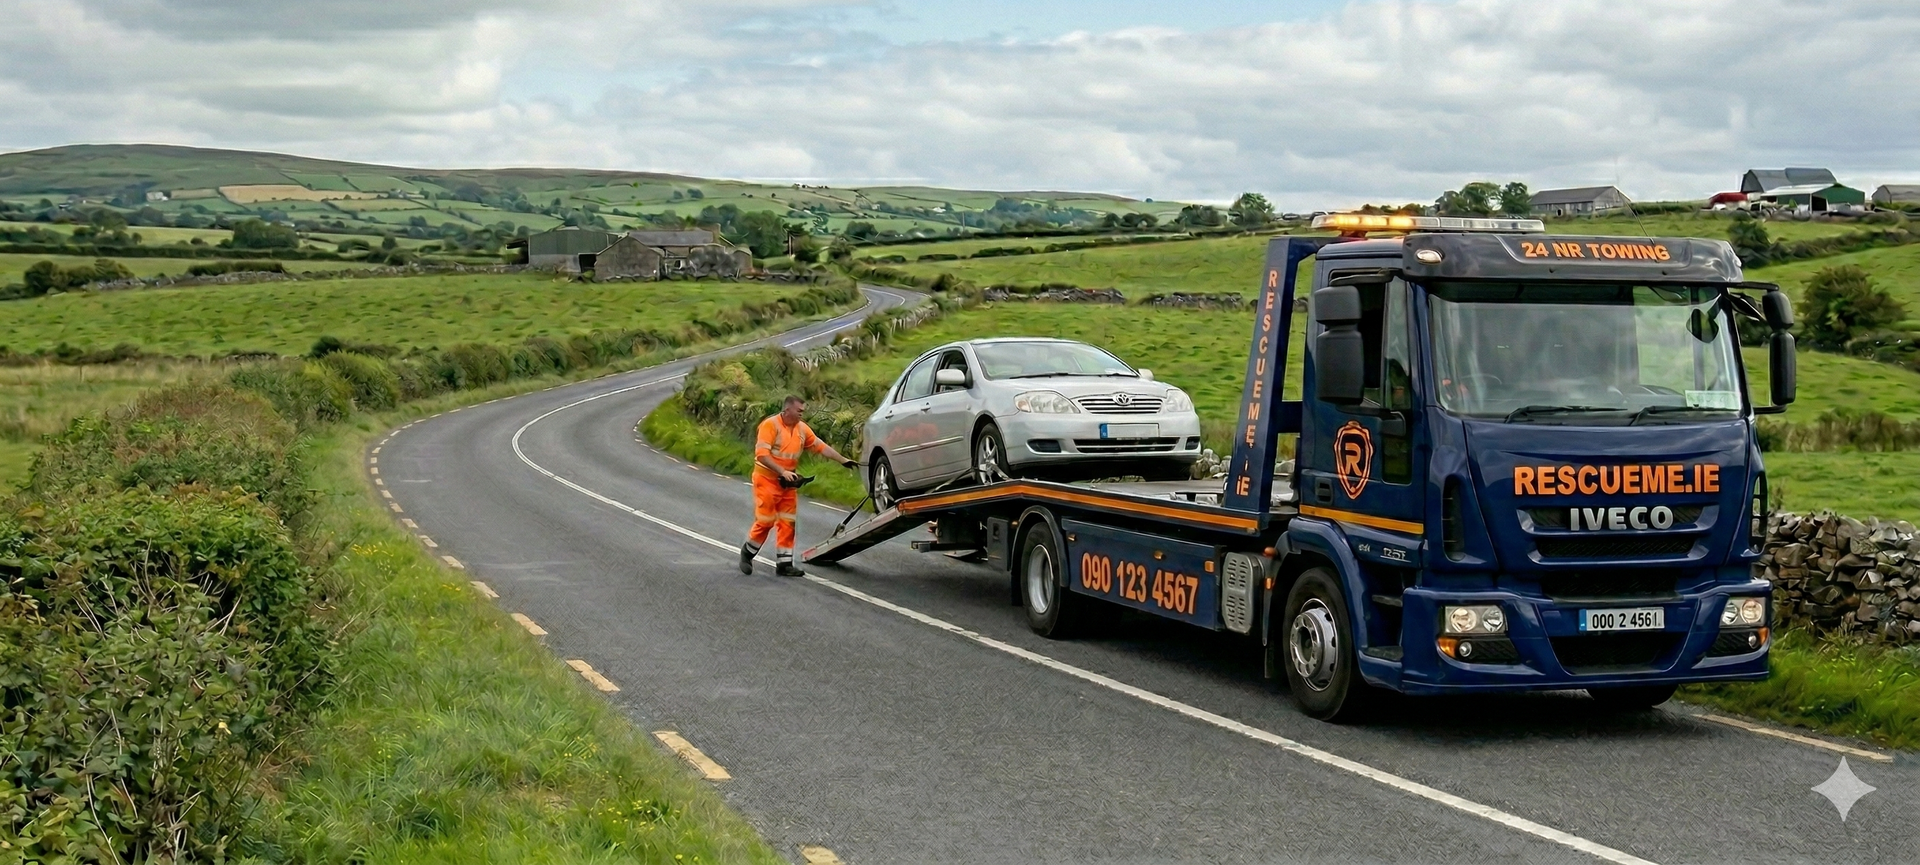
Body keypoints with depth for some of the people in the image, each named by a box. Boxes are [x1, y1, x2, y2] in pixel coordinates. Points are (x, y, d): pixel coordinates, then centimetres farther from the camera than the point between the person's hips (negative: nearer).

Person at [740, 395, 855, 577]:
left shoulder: (802, 429, 5)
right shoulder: (770, 425, -15)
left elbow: (821, 447, 9)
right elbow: (762, 454, -22)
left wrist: (843, 460, 4)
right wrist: (782, 471, -28)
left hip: (788, 482, 6)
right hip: (767, 480, -6)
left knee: (787, 523, 3)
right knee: (765, 521, -5)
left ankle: (784, 564, 7)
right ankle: (747, 553, 18)